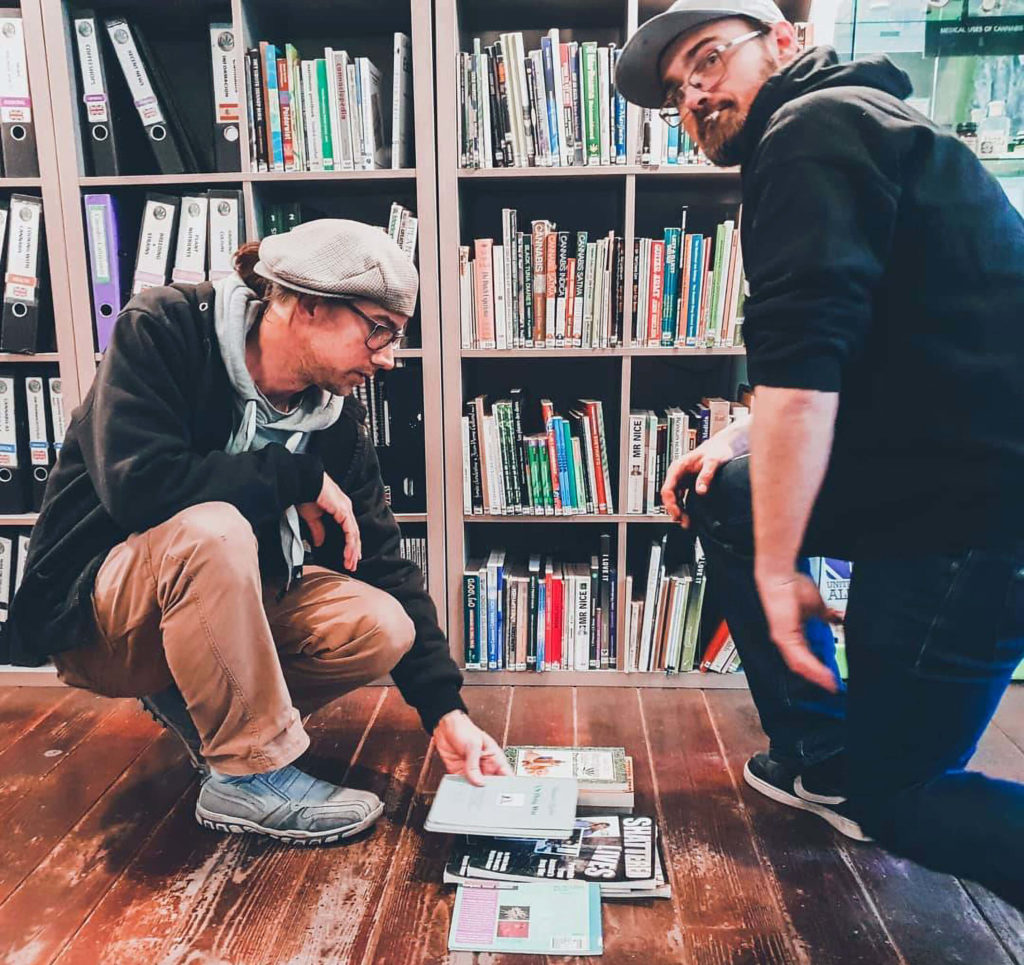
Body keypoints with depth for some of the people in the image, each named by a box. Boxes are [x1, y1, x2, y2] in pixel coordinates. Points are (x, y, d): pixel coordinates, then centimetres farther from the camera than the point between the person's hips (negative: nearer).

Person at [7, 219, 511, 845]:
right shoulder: (162, 331, -19)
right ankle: (252, 773, -18)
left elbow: (383, 563, -7)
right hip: (93, 609, -5)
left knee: (381, 627, -18)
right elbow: (135, 482, -33)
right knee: (212, 530, -37)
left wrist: (446, 711, -14)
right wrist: (300, 477, -24)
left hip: (223, 596, 5)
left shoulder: (336, 416, -6)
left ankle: (195, 702, 6)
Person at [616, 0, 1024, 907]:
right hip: (941, 465, 10)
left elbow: (801, 360, -23)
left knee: (898, 796, 4)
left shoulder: (814, 127, -10)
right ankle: (822, 759, 25)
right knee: (721, 495, 19)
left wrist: (775, 568, -17)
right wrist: (743, 437, 16)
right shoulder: (846, 123, 21)